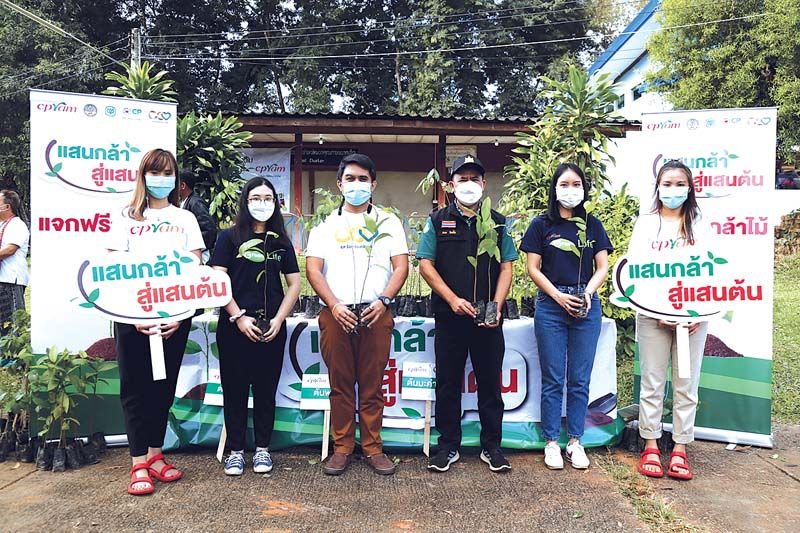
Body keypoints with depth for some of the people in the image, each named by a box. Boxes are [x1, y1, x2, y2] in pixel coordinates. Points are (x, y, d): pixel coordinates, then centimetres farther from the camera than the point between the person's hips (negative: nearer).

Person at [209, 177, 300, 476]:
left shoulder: (281, 242, 9)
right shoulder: (229, 237, 1)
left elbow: (294, 284, 8)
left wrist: (279, 319, -3)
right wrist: (239, 317, -11)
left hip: (271, 329, 2)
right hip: (235, 326, -2)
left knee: (266, 389, 8)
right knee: (234, 389, 5)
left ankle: (262, 449, 21)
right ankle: (236, 450, 18)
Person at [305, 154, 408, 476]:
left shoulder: (388, 223, 13)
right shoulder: (326, 226, 13)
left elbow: (401, 266, 5)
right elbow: (313, 270, 4)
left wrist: (383, 301, -10)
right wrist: (334, 306, -10)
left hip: (376, 314, 0)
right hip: (336, 314, 1)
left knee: (373, 386, 3)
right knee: (340, 385, 5)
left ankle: (373, 448, 14)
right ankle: (342, 447, 15)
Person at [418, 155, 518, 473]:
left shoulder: (497, 223, 10)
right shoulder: (438, 221, 6)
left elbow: (506, 268, 7)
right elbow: (425, 265, 0)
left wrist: (496, 306, -7)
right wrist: (453, 299, -11)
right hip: (449, 316, -1)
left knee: (490, 382, 8)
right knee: (448, 383, 7)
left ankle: (491, 447, 21)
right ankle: (448, 446, 20)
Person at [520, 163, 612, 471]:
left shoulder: (592, 225, 10)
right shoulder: (542, 225, 3)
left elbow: (602, 267, 7)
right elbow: (533, 269, -1)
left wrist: (588, 293, -11)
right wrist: (559, 296, -12)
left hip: (586, 308, 2)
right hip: (551, 307, -2)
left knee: (580, 380, 7)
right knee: (553, 380, 3)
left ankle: (575, 442, 18)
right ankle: (551, 442, 14)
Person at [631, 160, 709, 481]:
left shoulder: (699, 225, 8)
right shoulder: (646, 223, 5)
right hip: (653, 316, -1)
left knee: (687, 384, 6)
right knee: (652, 382, 5)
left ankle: (680, 450, 16)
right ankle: (650, 447, 16)